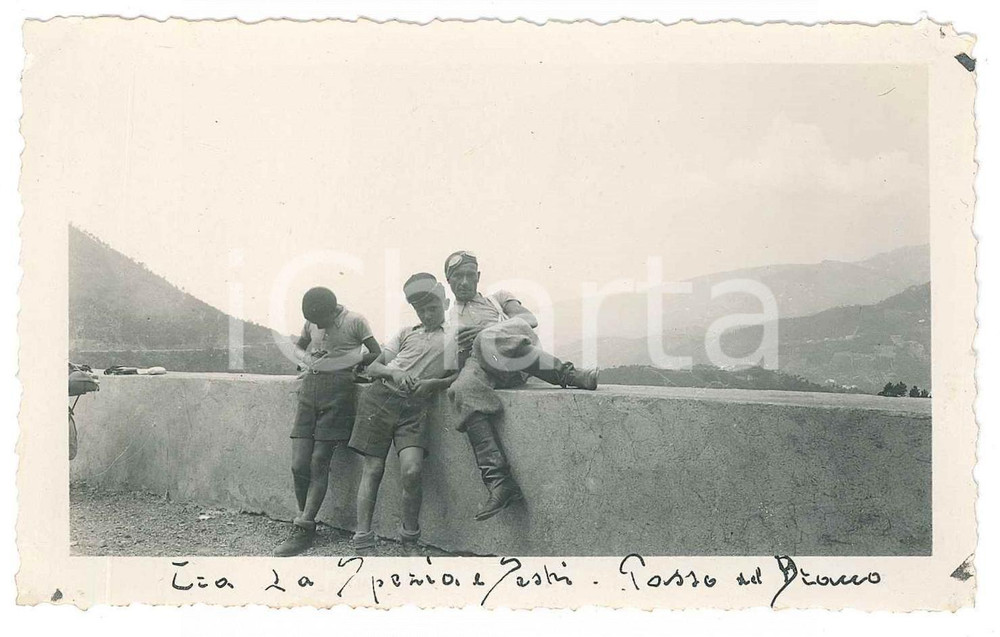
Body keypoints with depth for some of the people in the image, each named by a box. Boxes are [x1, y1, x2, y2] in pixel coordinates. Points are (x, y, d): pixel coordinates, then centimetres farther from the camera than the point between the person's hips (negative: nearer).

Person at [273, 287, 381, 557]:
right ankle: (306, 526, 11)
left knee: (319, 462, -8)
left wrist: (349, 362, -1)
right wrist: (306, 358, 10)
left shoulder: (355, 321, -4)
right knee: (299, 464, -2)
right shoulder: (312, 321, 11)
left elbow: (378, 355, 1)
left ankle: (303, 530, -4)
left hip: (338, 390, -5)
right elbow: (298, 345, 29)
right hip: (310, 389, 5)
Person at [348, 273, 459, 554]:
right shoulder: (407, 333, 21)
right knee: (372, 469, -5)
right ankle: (363, 542, 0)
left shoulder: (453, 340, 16)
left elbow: (455, 376, 7)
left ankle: (409, 539, 1)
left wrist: (433, 383, -12)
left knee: (412, 471, -20)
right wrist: (394, 372, -5)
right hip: (381, 397, 2)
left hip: (415, 407, -2)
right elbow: (373, 367, 15)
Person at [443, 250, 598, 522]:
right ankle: (499, 482, -47)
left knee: (491, 340, -38)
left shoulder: (498, 298, 32)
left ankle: (567, 374, -34)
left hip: (511, 363, -1)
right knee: (465, 389, -38)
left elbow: (529, 319, 11)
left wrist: (487, 330, -4)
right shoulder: (446, 319, 33)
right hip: (476, 364, 1)